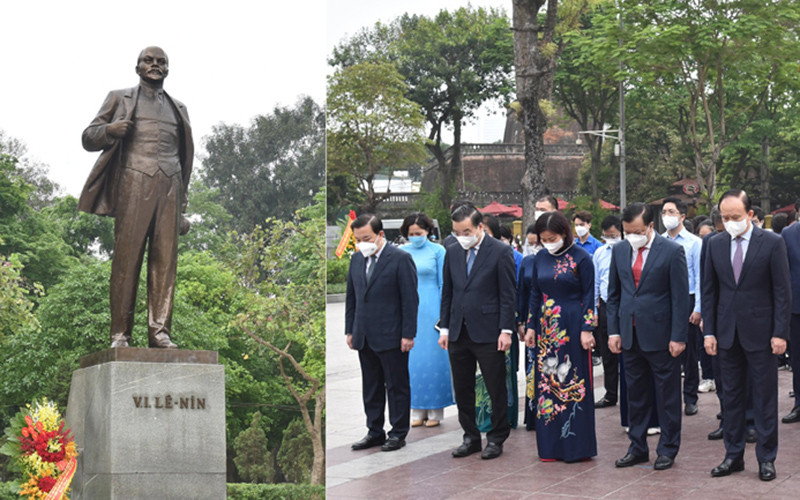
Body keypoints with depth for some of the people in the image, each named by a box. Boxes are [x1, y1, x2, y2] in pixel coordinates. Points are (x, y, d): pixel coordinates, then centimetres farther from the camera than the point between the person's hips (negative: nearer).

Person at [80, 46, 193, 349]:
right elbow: (89, 138, 14)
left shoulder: (178, 109, 26)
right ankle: (120, 333, -11)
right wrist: (110, 130, -8)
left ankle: (159, 331, -9)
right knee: (127, 257, -10)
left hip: (169, 187, 3)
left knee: (165, 259, -7)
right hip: (133, 183, -3)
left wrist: (183, 197, 17)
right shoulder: (120, 99, 17)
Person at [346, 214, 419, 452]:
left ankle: (398, 433, 11)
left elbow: (410, 299, -10)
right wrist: (350, 330, 12)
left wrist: (408, 334, -13)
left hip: (391, 336, -6)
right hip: (364, 337, 6)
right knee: (370, 387, 12)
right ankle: (375, 432, 20)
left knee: (396, 386, 2)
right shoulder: (357, 259, 10)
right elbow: (351, 297, 17)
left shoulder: (401, 259, -9)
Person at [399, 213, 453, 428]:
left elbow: (443, 283, -1)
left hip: (431, 308, -3)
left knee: (433, 358, -1)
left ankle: (435, 411, 5)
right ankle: (417, 411, 10)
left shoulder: (437, 251, -1)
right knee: (412, 359, 4)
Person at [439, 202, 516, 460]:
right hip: (459, 333, 5)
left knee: (496, 390, 1)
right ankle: (471, 437, 19)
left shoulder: (500, 252, -5)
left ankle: (496, 438, 12)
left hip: (488, 333, -5)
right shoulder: (453, 252, 10)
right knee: (462, 390, 9)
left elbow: (507, 295, -6)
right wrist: (444, 328, 10)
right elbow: (447, 292, 15)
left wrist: (506, 330, -11)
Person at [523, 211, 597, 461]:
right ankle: (551, 445, 12)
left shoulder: (580, 258, -6)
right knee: (547, 382, 5)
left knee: (573, 382, -2)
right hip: (546, 327, 5)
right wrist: (531, 327, 10)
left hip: (572, 326, -5)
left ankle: (577, 445, 4)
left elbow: (588, 295, -6)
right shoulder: (540, 259, 9)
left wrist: (586, 329, -11)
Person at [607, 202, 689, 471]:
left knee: (667, 395, 4)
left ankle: (667, 449, 13)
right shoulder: (619, 251, 8)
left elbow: (681, 297, -8)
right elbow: (613, 294, 13)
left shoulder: (672, 251, -7)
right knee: (635, 393, 12)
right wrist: (613, 331, 5)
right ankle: (637, 447, 21)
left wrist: (678, 337, -11)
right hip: (630, 335, 5)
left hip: (660, 335, -5)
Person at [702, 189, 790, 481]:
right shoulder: (715, 244, 5)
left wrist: (780, 333, -11)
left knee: (764, 397, 3)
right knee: (731, 395, 10)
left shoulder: (772, 243, -6)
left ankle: (766, 458, 10)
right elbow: (709, 291, 8)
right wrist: (709, 331, 2)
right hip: (727, 333, 4)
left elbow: (783, 291, -6)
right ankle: (733, 455, 18)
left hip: (760, 333, -4)